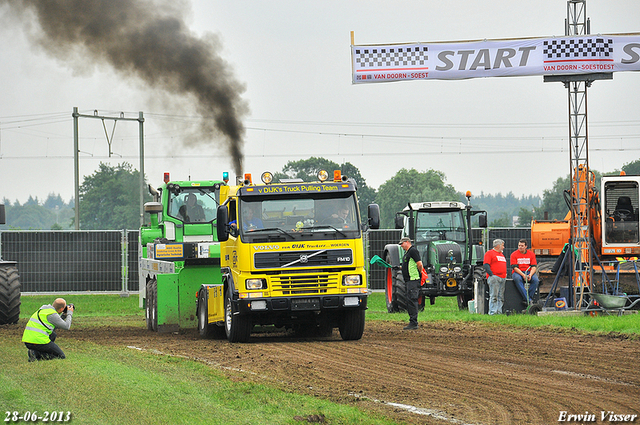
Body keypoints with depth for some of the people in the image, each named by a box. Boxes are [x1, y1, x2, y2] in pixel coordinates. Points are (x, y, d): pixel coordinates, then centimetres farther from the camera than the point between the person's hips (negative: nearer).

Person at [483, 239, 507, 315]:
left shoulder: (502, 254, 25)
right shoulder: (489, 253, 0)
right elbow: (486, 265, -9)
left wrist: (505, 274, 17)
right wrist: (491, 274, -18)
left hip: (503, 278, 8)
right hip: (494, 277, -8)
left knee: (501, 297, 4)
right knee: (494, 296, -11)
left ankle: (499, 311, 4)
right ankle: (492, 312, -13)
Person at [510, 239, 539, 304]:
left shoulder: (531, 254, 7)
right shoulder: (514, 254, 1)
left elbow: (534, 266, 0)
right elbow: (515, 267, -9)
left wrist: (530, 275, -20)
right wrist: (523, 275, -23)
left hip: (529, 272, 2)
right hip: (518, 272, -2)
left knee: (535, 279, -30)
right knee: (517, 279, -37)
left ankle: (528, 298, -28)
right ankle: (528, 299, -40)